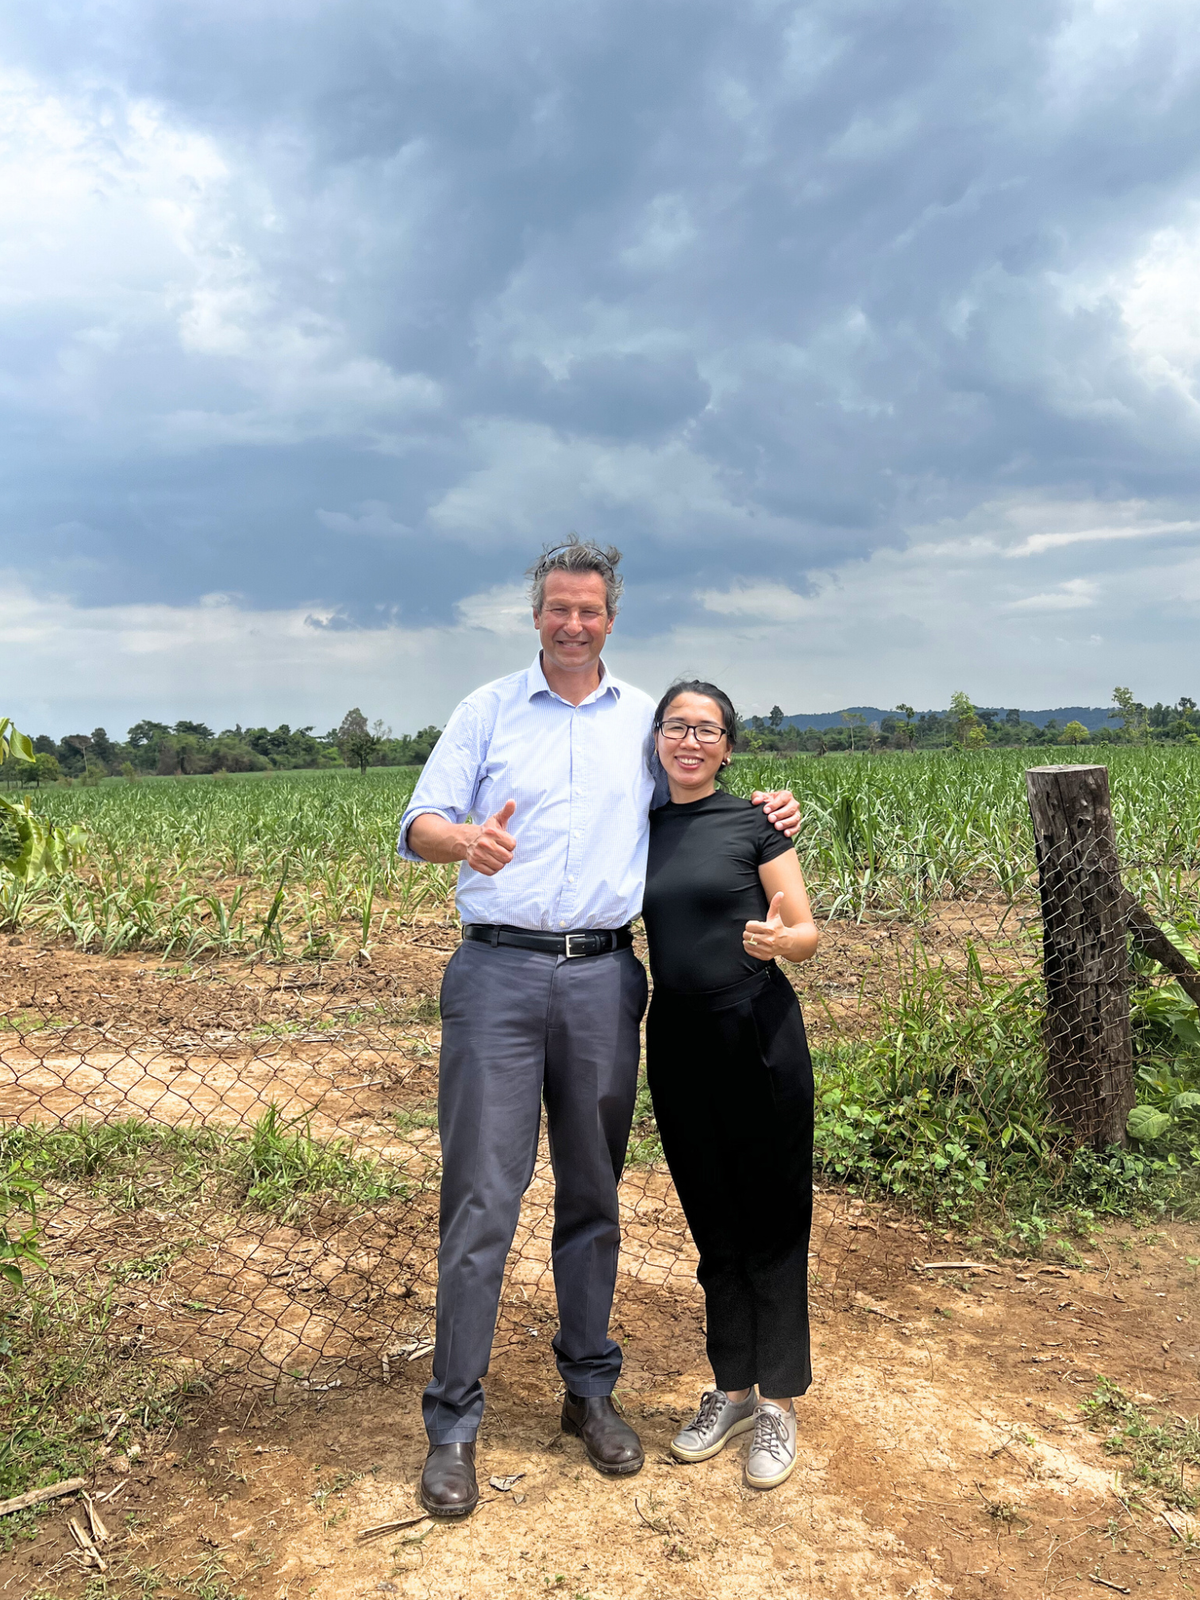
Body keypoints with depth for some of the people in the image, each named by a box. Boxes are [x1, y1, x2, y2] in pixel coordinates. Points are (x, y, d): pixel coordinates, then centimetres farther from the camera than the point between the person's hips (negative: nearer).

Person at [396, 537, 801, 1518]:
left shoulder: (648, 719, 14)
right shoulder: (487, 710, 8)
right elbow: (419, 824, 1)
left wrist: (764, 812, 3)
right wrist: (463, 838, -23)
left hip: (604, 976, 2)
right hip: (499, 970, -2)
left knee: (593, 1191, 11)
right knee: (482, 1194, -3)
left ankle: (591, 1388, 27)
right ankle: (454, 1420, 9)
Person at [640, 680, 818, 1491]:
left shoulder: (755, 822, -4)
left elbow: (809, 932, -5)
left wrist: (779, 938, -26)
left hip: (759, 1035, -4)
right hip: (677, 1038, 4)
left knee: (772, 1217, 5)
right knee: (713, 1220, 15)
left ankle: (779, 1400, 21)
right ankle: (732, 1389, 31)